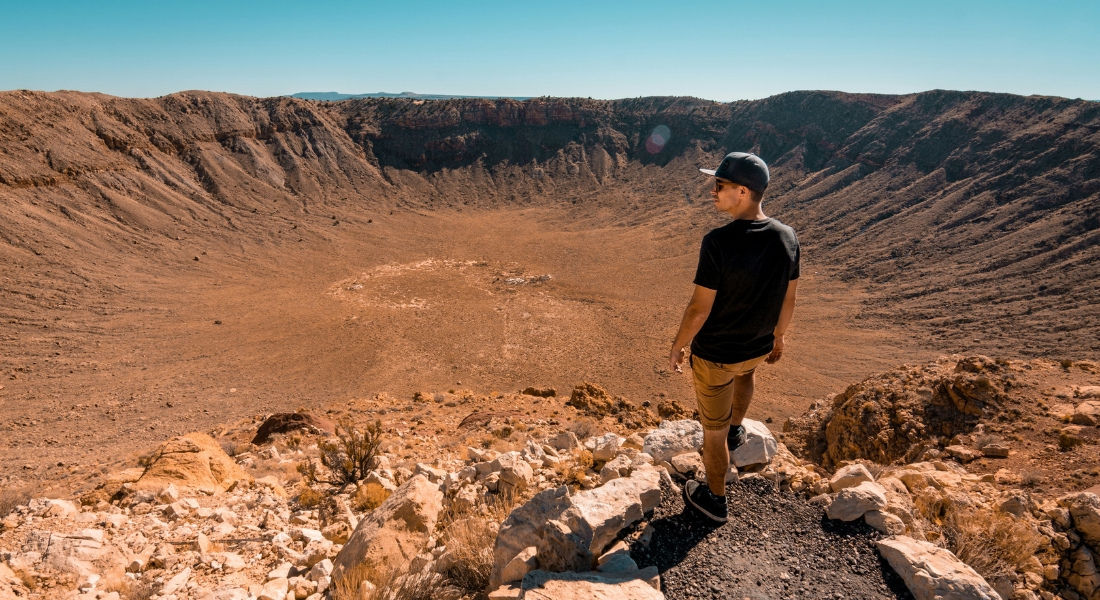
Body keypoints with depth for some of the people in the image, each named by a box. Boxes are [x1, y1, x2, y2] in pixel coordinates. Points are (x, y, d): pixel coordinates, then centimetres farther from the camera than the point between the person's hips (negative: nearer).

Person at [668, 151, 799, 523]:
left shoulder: (718, 243, -28)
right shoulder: (787, 238, -10)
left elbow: (700, 308, -22)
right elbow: (788, 299, 2)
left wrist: (677, 347, -6)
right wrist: (778, 335, 19)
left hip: (714, 355, -5)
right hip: (759, 347, 6)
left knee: (714, 430, 14)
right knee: (745, 370, 42)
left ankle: (715, 500, 36)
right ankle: (735, 430, 59)